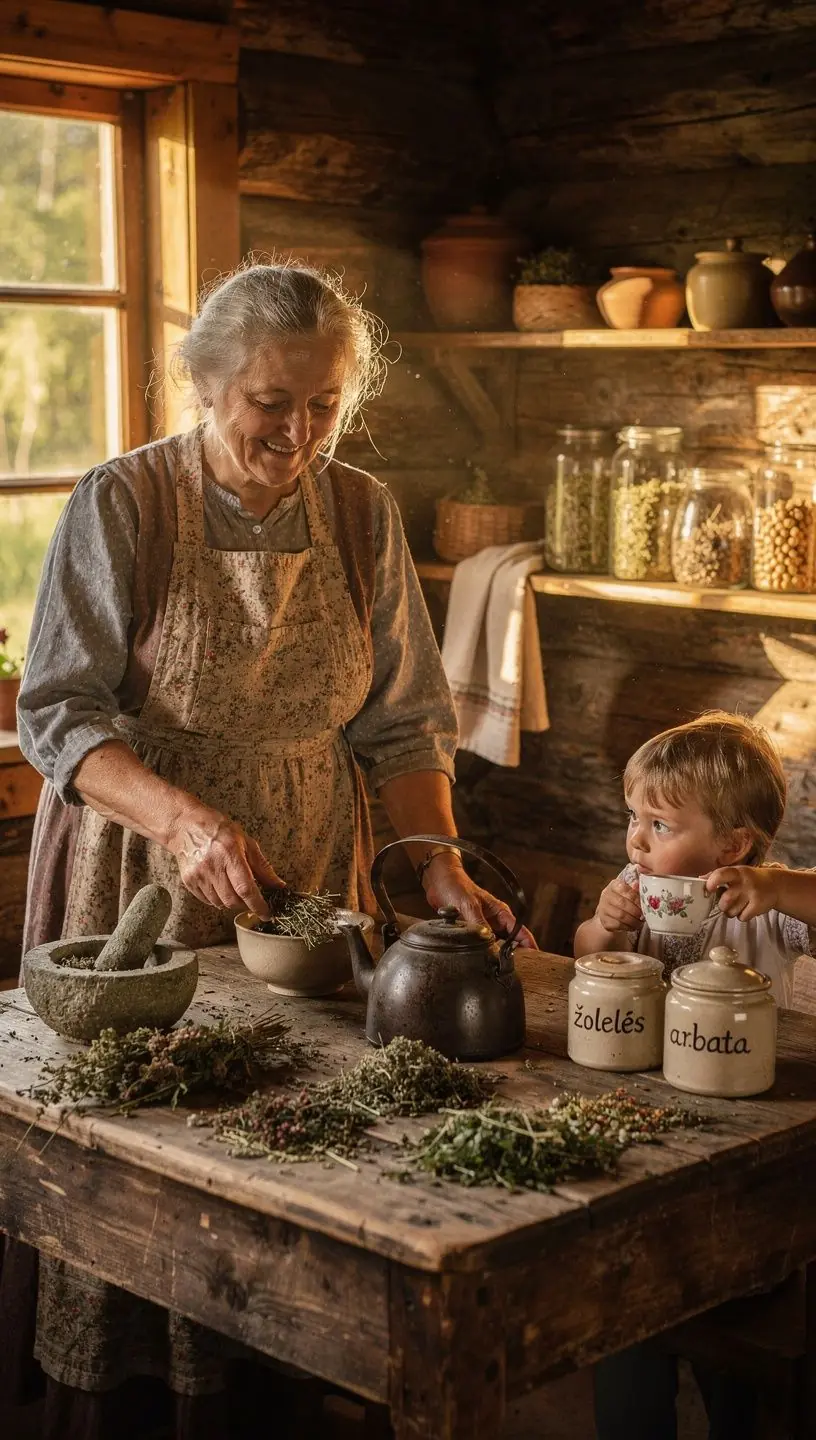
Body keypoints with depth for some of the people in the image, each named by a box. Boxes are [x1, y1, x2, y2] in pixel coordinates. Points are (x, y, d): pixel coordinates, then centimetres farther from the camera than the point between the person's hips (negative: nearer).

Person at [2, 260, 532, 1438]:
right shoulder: (122, 503, -9)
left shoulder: (362, 514, 2)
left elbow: (401, 720, 5)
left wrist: (439, 863, -9)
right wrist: (184, 818, -27)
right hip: (141, 878, -3)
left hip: (306, 880, 3)